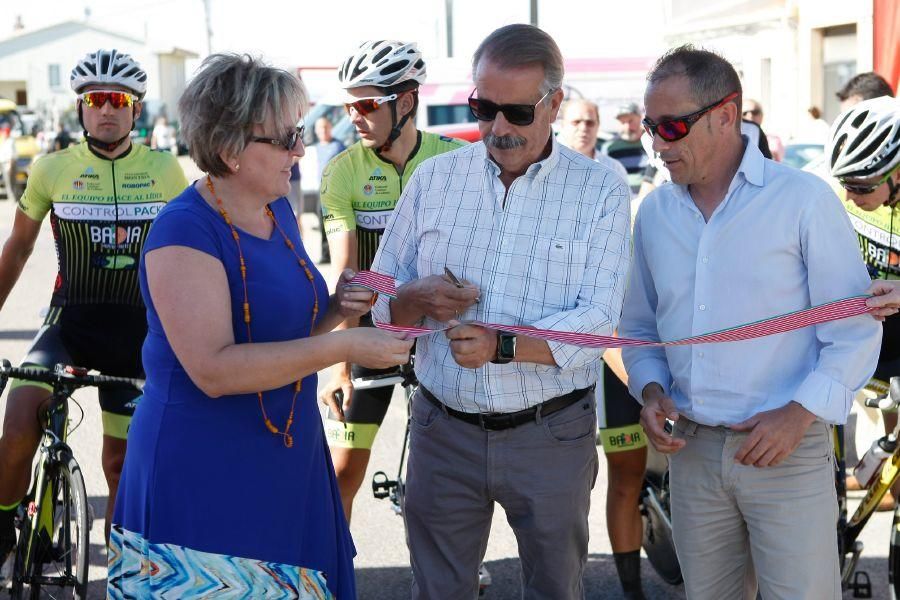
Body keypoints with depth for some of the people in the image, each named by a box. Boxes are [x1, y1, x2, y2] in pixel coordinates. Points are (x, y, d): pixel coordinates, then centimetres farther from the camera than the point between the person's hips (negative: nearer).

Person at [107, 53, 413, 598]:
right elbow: (213, 369, -25)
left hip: (288, 469, 8)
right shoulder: (186, 231, -17)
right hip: (203, 484, -8)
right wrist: (343, 347, -25)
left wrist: (334, 308, -1)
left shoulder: (279, 211, 9)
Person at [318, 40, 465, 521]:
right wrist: (340, 364, -23)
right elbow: (345, 275, -15)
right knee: (343, 468, -1)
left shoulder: (455, 160, -7)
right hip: (371, 326, 0)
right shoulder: (343, 171, -9)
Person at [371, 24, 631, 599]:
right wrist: (416, 299, -18)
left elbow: (596, 322, -14)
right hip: (444, 428, 2)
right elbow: (377, 299, 5)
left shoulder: (601, 190, -5)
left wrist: (502, 345, -28)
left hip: (551, 435, -2)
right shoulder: (434, 178, 3)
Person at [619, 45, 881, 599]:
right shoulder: (655, 213, 8)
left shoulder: (804, 200, -7)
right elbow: (639, 326, 18)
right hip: (691, 449, 5)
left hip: (788, 451, -4)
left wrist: (800, 413, -16)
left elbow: (855, 329, -6)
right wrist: (650, 390, -1)